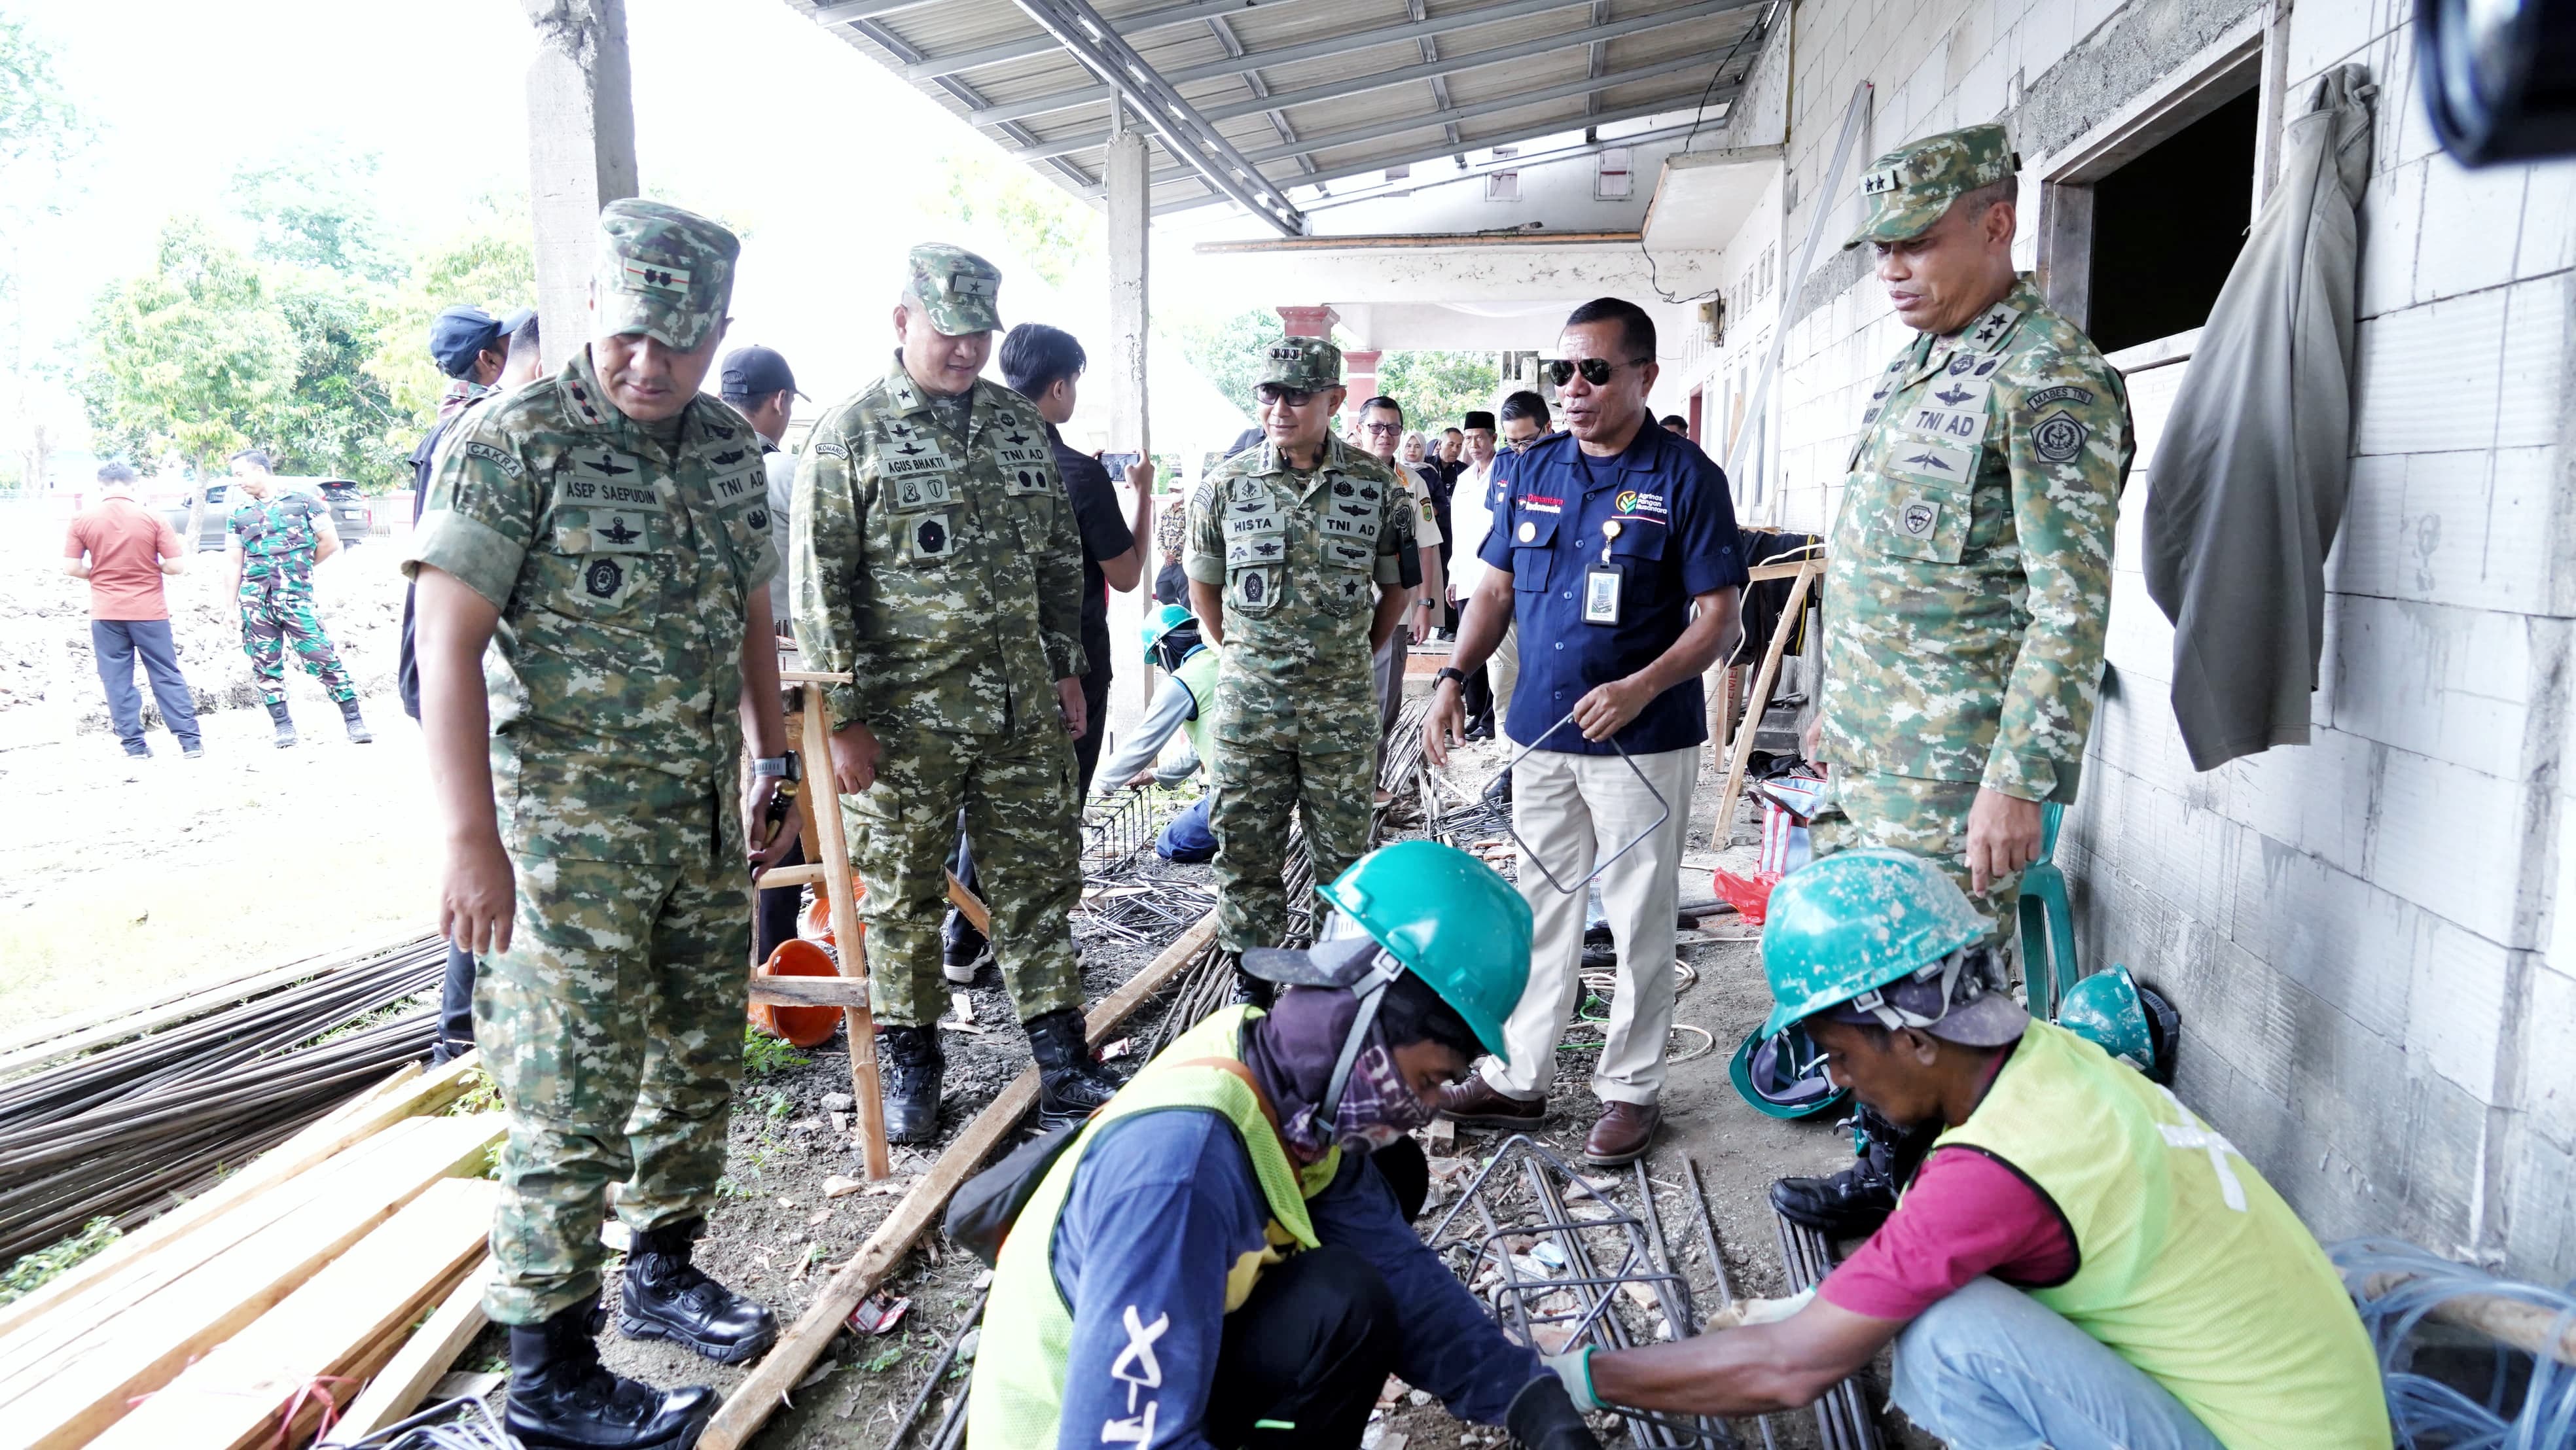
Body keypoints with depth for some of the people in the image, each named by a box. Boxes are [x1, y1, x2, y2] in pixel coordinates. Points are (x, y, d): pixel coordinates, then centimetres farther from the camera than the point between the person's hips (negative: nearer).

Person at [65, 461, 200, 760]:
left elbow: (71, 567, -3)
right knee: (167, 676, 5)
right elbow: (177, 565, -8)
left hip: (106, 613, 1)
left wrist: (99, 575, 15)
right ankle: (190, 741, 3)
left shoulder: (82, 520, -3)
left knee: (117, 680, 7)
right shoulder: (153, 518, -6)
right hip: (149, 611, 0)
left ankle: (134, 745, 8)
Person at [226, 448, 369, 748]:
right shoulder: (238, 514, 14)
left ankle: (354, 719, -5)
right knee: (265, 664, 3)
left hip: (297, 596, -4)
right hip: (255, 601, 4)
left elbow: (330, 543, 5)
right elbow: (234, 561, 14)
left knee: (322, 657, -9)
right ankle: (283, 725, 10)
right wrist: (230, 606, 10)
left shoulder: (303, 502, 5)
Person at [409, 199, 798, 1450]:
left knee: (702, 1059, 16)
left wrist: (773, 764, 16)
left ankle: (662, 1273, 36)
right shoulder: (510, 442, -11)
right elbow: (447, 645, -15)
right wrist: (472, 840, -20)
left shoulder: (728, 448, 8)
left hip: (708, 820, 7)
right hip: (575, 828, -7)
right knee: (576, 1099, 0)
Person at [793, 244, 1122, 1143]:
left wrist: (1065, 669, 13)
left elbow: (1060, 558, 17)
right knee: (903, 897, 8)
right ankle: (909, 1066, 26)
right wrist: (845, 719, -11)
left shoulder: (1021, 425, 11)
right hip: (905, 719, -4)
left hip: (1022, 708, 4)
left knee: (1039, 882, 8)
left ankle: (1062, 1063, 19)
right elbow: (819, 586, -7)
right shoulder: (851, 434, -4)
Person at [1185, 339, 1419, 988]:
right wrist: (1238, 658, 9)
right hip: (1248, 699, 1)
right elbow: (1203, 586, 12)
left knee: (1343, 848, 9)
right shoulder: (1226, 484, 1)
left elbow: (1398, 586, 11)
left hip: (1342, 703, 0)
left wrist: (1354, 656, 10)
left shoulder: (1376, 485, 0)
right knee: (1245, 843, 5)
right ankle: (1252, 972, 21)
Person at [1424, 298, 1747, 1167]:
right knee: (1543, 911, 14)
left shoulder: (1687, 478, -8)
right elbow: (1497, 586, 14)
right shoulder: (1529, 470, 7)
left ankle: (1630, 1089, 22)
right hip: (1541, 733, 5)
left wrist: (1639, 688, -24)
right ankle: (1519, 1079, 26)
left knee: (1640, 921, 6)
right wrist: (1453, 679, 1)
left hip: (1643, 742, -5)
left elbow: (1720, 618, -10)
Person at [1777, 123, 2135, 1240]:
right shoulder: (1918, 367, 15)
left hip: (1950, 767, -9)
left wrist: (2020, 781, -23)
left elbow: (2073, 605, -19)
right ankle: (1883, 1174, 32)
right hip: (1865, 748, 9)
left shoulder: (2048, 381, -14)